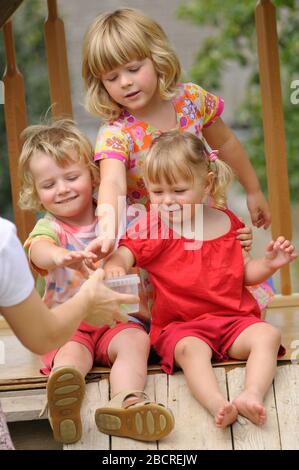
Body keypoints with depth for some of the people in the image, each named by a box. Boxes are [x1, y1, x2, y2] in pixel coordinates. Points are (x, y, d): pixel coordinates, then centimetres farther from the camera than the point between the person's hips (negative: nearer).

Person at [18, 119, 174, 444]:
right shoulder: (50, 228, -2)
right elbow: (38, 250, -28)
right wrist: (61, 256, -51)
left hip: (117, 318, 2)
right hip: (67, 323, -2)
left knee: (136, 340, -28)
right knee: (72, 352, -32)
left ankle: (125, 402, -54)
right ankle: (64, 400, -64)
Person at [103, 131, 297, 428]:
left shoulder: (226, 223, 9)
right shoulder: (152, 229, 1)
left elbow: (244, 273, 17)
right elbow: (123, 254, -12)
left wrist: (269, 264, -2)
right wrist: (113, 267, -36)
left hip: (234, 319, 3)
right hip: (181, 326, -3)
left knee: (267, 335, -23)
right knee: (190, 349, -35)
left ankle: (252, 395, -41)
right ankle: (217, 404, -55)